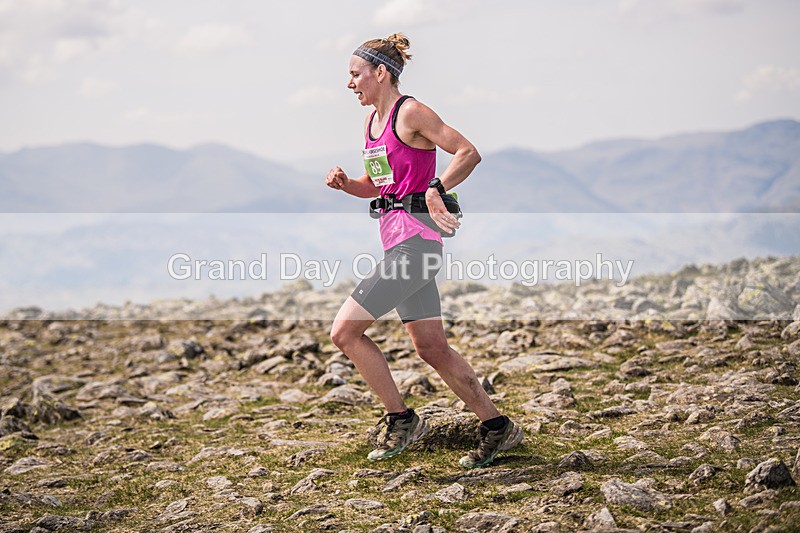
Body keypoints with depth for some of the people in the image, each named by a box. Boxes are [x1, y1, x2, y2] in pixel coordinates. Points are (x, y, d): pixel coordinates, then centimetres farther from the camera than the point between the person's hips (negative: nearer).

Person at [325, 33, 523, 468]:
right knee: (431, 348, 9)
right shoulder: (371, 122, 17)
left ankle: (401, 420, 2)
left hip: (415, 239, -9)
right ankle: (498, 428, 17)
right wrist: (345, 183, 7)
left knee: (344, 331, -9)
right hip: (396, 239, 9)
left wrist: (436, 189, -28)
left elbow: (469, 153, -15)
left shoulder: (411, 113, -9)